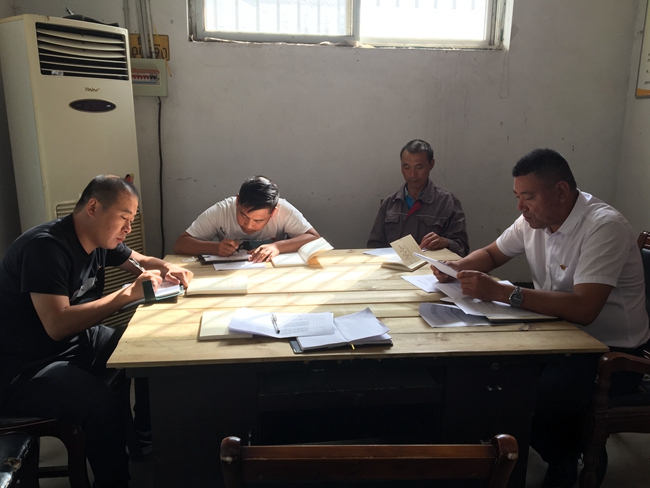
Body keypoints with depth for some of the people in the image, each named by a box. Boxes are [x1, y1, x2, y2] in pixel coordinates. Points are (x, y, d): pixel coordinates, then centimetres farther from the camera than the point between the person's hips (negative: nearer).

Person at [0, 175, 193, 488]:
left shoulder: (101, 240, 1)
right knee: (103, 406, -29)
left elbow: (139, 260, 18)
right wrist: (128, 294, -30)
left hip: (75, 340, 9)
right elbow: (57, 325, -32)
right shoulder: (46, 247, -25)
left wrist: (166, 270, -4)